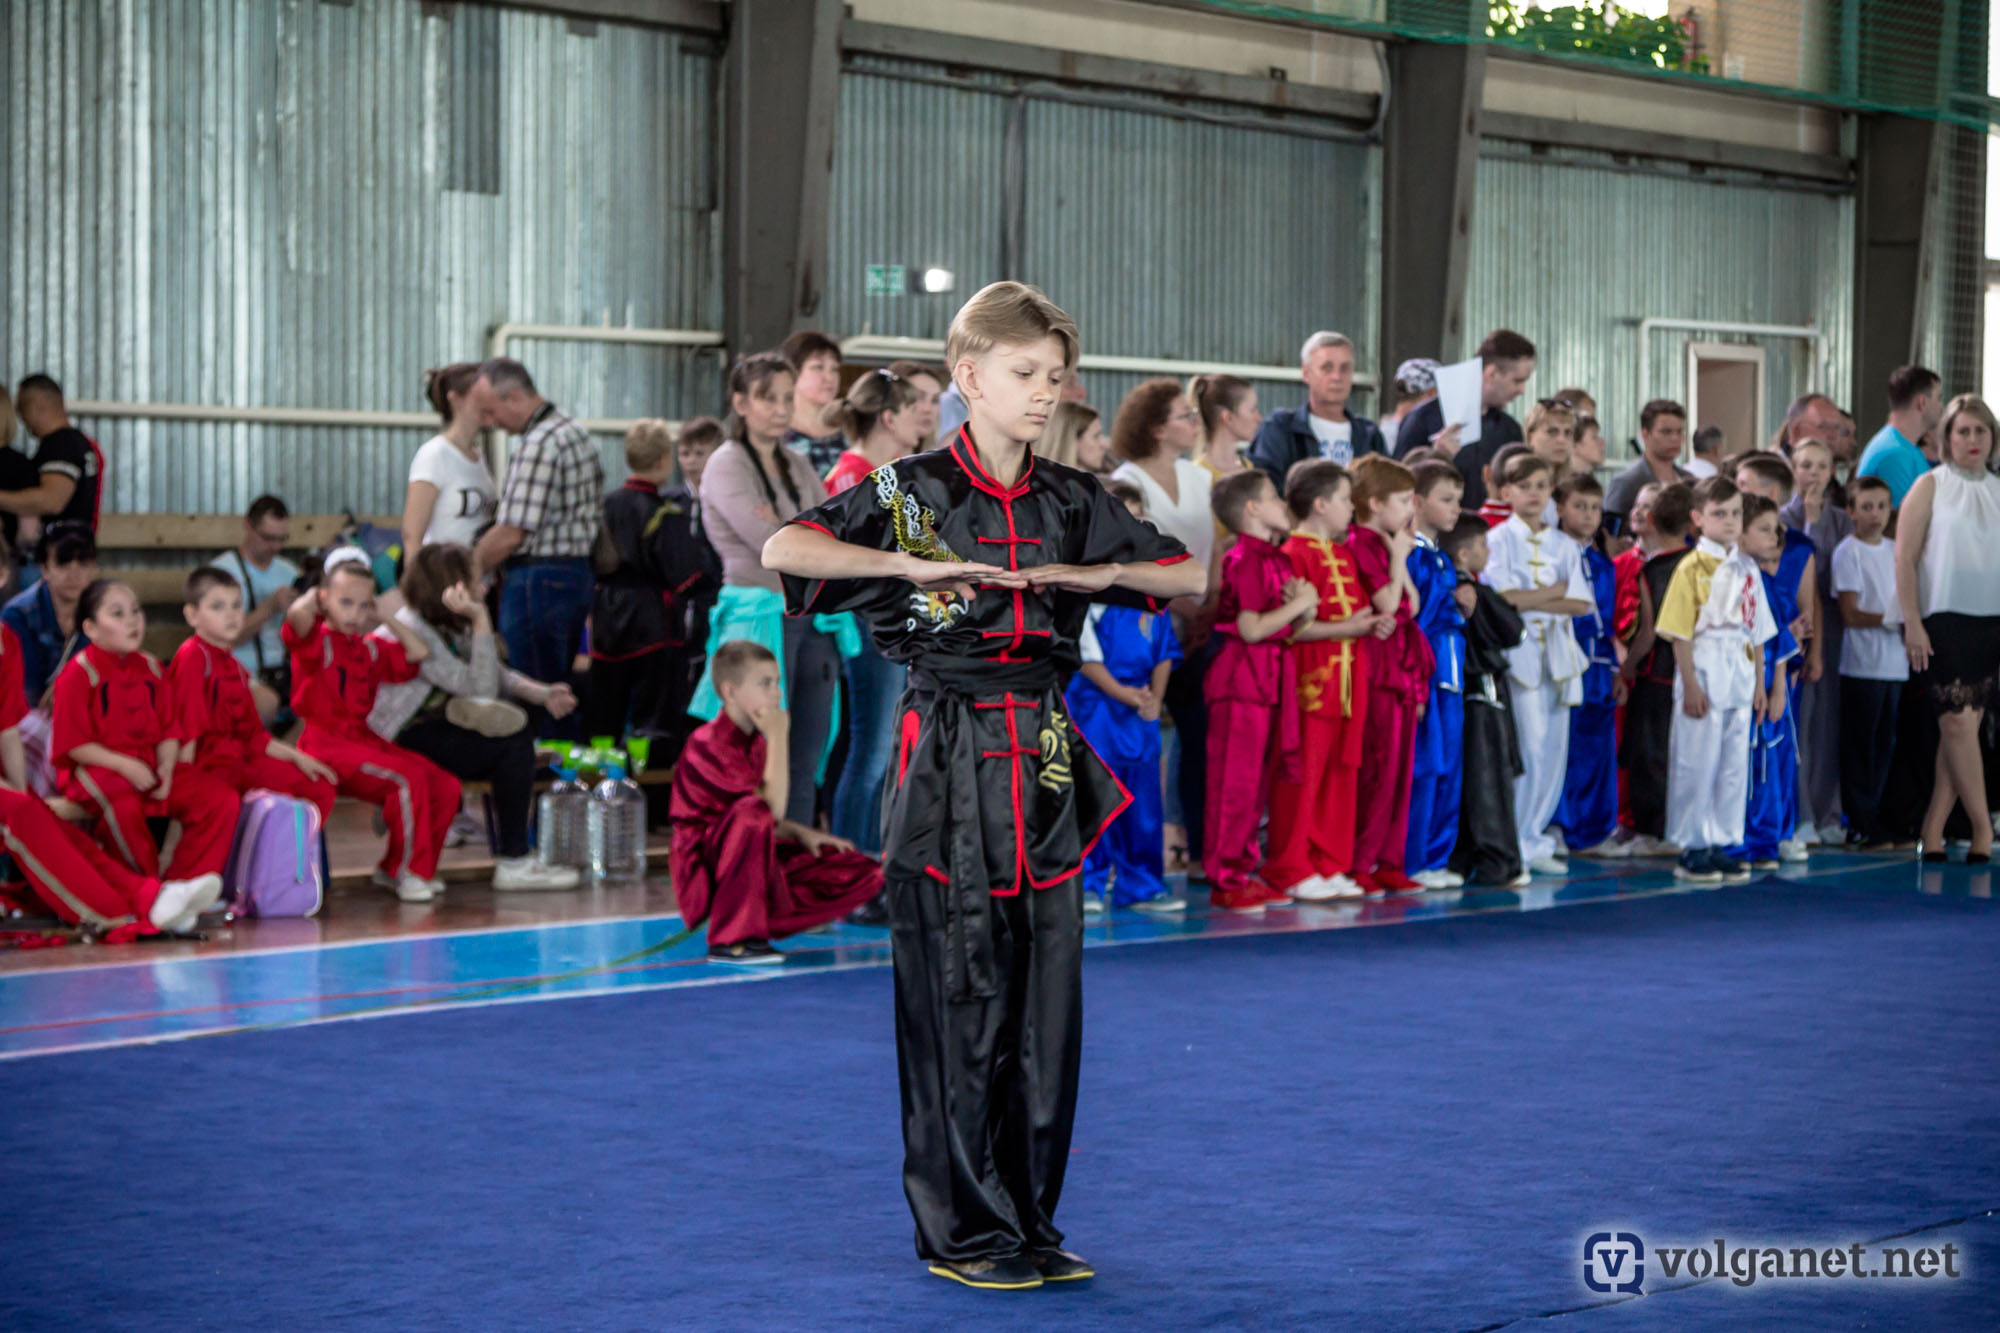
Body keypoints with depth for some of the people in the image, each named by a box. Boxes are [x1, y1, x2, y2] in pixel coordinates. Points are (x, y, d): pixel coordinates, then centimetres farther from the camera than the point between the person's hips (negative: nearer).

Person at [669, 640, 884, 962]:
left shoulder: (756, 742, 12)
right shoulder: (708, 744, -17)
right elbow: (771, 809, -24)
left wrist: (803, 834, 0)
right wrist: (778, 737, -20)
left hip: (755, 866, 8)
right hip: (706, 871, -8)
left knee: (866, 874, -1)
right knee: (751, 815, -40)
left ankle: (755, 924, -1)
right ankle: (730, 938, -26)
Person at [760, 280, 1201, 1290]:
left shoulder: (1072, 503, 10)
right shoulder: (911, 490, -3)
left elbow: (1191, 578, 16)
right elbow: (781, 550, -15)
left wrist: (1099, 574, -2)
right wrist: (913, 565, -20)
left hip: (1044, 757, 5)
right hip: (947, 759, -4)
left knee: (1047, 994, 6)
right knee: (957, 997, -2)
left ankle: (1029, 1220, 17)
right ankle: (962, 1228, 8)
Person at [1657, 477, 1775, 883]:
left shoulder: (1748, 569, 12)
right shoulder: (1692, 568, -6)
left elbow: (1757, 630, 16)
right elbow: (1679, 634, -9)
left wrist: (1759, 682, 12)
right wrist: (1690, 685, -15)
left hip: (1740, 678, 6)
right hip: (1703, 675, -6)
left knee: (1735, 764, 8)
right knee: (1696, 763, -3)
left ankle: (1721, 844, 15)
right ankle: (1692, 850, 4)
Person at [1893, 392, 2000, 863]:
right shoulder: (1931, 485, 0)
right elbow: (1905, 558, -5)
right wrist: (1912, 624, -12)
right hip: (1944, 619, -4)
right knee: (1957, 720, -12)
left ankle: (1933, 829, 9)